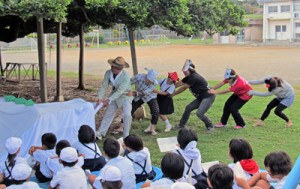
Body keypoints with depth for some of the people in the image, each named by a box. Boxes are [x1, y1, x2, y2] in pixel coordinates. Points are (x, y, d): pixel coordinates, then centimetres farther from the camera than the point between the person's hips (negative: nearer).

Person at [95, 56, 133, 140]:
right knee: (108, 113, 9)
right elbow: (104, 86, -14)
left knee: (127, 114, -18)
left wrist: (109, 100, -34)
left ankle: (126, 135, -3)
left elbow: (119, 91, -32)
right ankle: (101, 133, 18)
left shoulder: (126, 77, -32)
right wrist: (100, 98, -24)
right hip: (114, 94, 5)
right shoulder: (108, 73, -17)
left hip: (125, 96, -5)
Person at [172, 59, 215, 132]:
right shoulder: (189, 77, 7)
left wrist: (173, 94, -9)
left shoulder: (194, 78, -23)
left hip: (208, 97, -10)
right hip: (200, 98, 10)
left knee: (199, 113, -19)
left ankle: (210, 126, 3)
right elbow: (178, 84, 8)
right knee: (188, 108, 11)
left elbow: (183, 88, -18)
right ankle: (181, 125, 23)